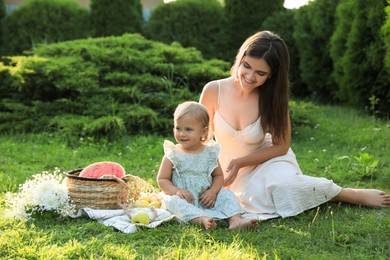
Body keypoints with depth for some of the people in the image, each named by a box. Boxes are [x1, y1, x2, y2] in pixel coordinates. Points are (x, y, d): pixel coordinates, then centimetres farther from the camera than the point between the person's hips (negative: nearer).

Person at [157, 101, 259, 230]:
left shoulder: (210, 152, 3)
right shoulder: (172, 155, -3)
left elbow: (218, 175, 9)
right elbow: (162, 179, -3)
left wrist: (213, 191, -12)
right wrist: (177, 191, -22)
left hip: (206, 199, 3)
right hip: (184, 198, -3)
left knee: (226, 194, -15)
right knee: (173, 201, -32)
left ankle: (235, 219, -33)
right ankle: (202, 219, -52)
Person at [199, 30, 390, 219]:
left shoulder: (272, 98, -14)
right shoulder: (213, 90, -16)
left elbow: (281, 146, -7)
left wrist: (240, 162, -17)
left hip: (265, 161, -1)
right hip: (228, 167, 1)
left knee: (282, 184, -36)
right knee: (260, 196, -31)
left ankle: (352, 195, -13)